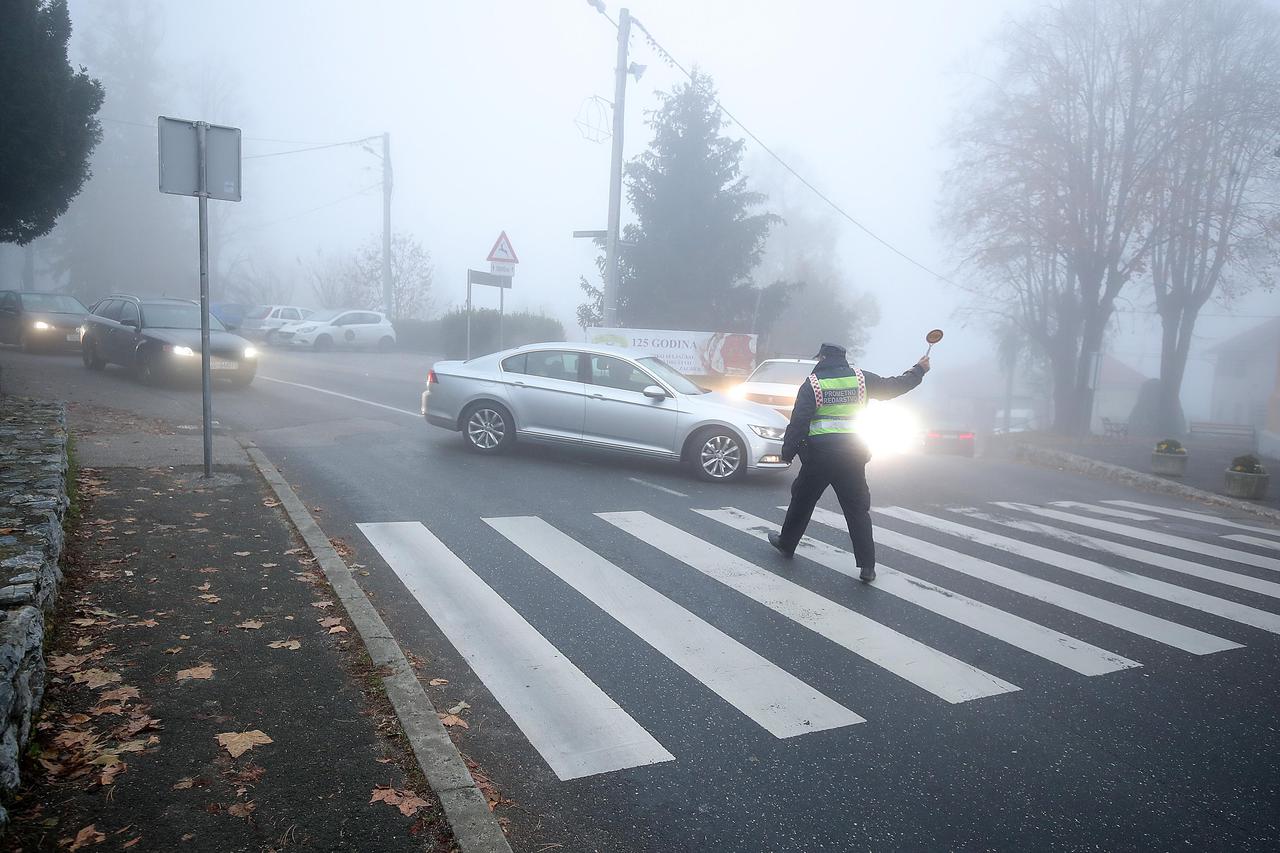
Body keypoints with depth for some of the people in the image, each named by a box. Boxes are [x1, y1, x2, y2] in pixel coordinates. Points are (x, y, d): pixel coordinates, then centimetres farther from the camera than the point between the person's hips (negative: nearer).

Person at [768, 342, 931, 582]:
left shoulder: (812, 383, -2)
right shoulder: (861, 378, 5)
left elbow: (799, 421, -8)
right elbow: (892, 386, 14)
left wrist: (788, 451, -4)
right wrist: (918, 371, 30)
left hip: (819, 454, -2)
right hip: (852, 454, 2)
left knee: (802, 500, 15)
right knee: (858, 510, 7)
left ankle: (786, 543, 30)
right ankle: (867, 566, 3)